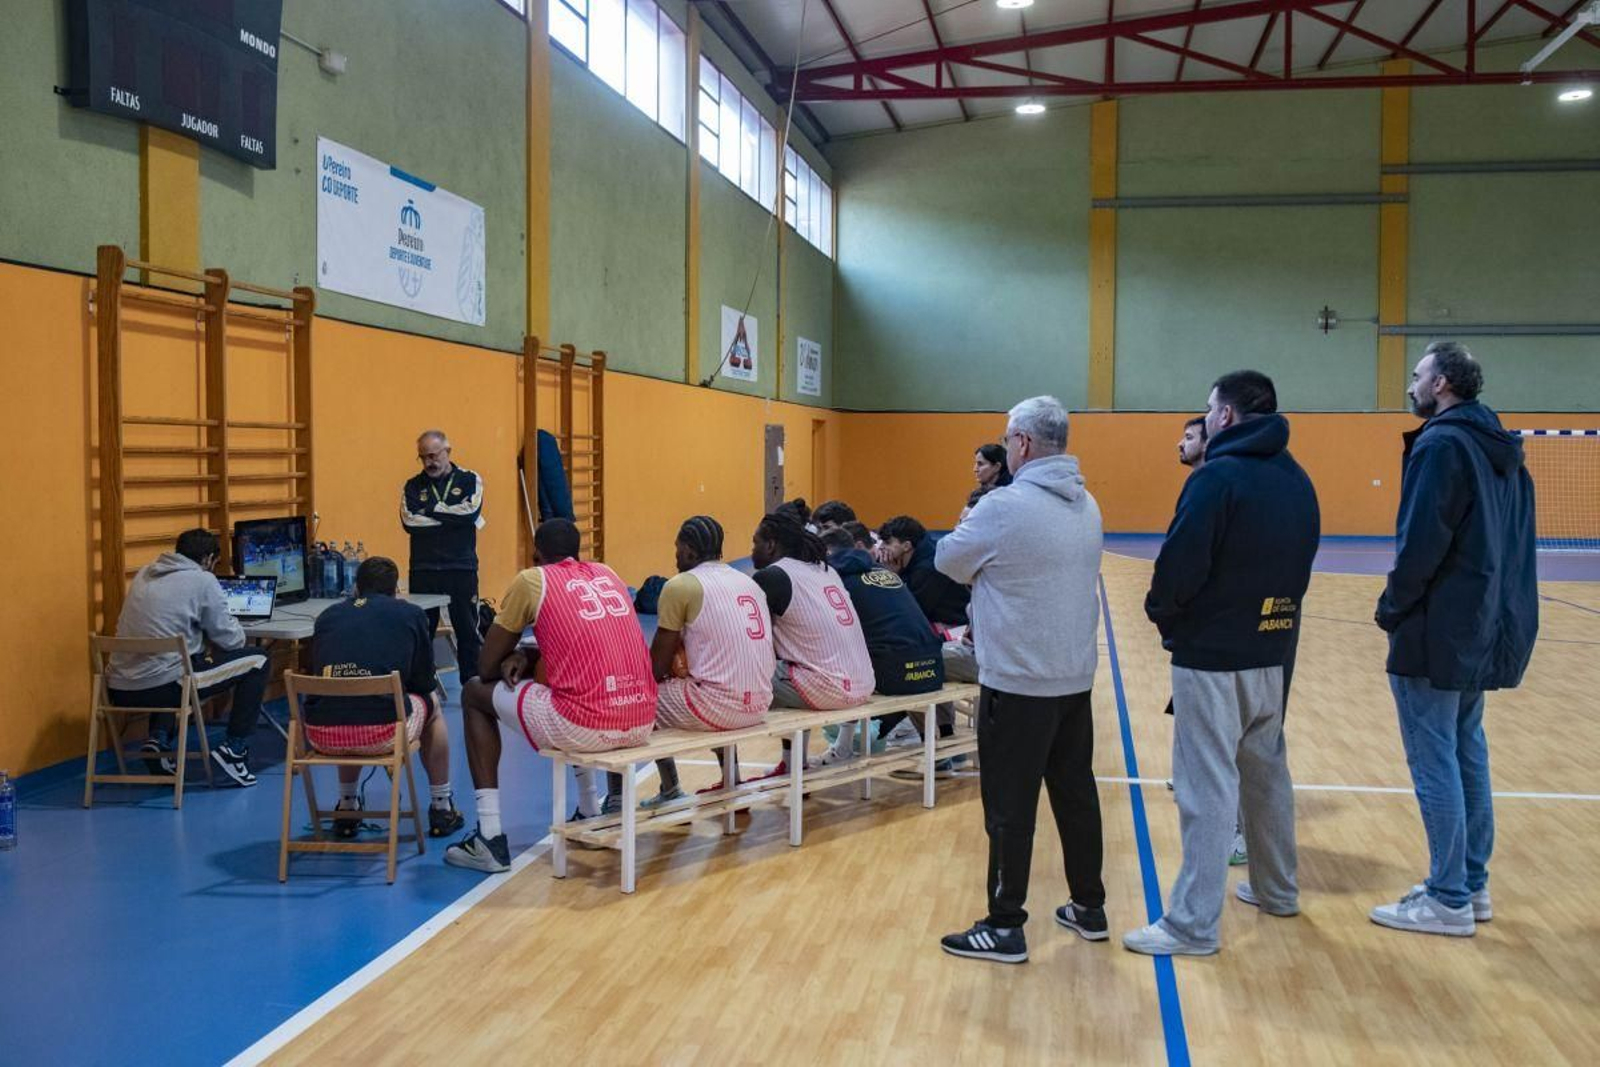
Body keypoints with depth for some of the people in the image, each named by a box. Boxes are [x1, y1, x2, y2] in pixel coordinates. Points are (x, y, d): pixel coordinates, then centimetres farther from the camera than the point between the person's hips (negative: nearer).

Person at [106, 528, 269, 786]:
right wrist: (234, 626, 25)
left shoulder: (144, 573, 16)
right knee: (256, 662, 8)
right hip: (161, 686, -7)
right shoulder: (203, 581, -3)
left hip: (119, 690, 7)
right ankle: (234, 749, 7)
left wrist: (203, 639, 22)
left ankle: (158, 738, 18)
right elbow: (232, 640, 3)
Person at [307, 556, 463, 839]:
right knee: (431, 705, 29)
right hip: (380, 734, -3)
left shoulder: (327, 615, 17)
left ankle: (346, 809, 42)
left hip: (321, 736, 3)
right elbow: (425, 682, 13)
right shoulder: (411, 614, 10)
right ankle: (441, 810, 37)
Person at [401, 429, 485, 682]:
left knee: (468, 631, 4)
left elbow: (471, 512, -14)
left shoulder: (470, 480, 4)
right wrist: (453, 516, -9)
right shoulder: (413, 486, 8)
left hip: (461, 569, -1)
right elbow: (409, 521, -9)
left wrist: (432, 509, -7)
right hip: (423, 570, 1)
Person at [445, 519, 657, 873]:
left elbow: (486, 668, 9)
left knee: (475, 694, 17)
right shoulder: (608, 574, 20)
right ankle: (591, 816, 45)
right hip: (642, 722, 6)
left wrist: (516, 659, 30)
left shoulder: (532, 580, 4)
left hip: (584, 725, -6)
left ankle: (489, 839, 10)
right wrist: (530, 658, 22)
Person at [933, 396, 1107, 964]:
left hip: (1017, 683, -7)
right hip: (1076, 678, 8)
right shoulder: (1087, 505, 7)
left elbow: (948, 561, -4)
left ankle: (1005, 928, 10)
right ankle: (1089, 907, 28)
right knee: (1076, 794, 16)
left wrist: (982, 571, 13)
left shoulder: (1005, 506, -17)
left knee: (1010, 807, 1)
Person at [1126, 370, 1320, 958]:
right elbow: (1300, 563, 11)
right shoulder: (1297, 479, 8)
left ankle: (1193, 924, 1)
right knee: (1267, 772, 21)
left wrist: (1160, 612, -1)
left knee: (1208, 788, -4)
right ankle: (1277, 889, 35)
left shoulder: (1218, 477, -16)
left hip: (1212, 658, -8)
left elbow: (1180, 567, -20)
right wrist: (1264, 612, 12)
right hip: (1271, 652, 8)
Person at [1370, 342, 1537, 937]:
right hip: (1483, 630, 9)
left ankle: (1448, 900, 3)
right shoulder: (1500, 449, 14)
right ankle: (1473, 884, 23)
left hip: (1437, 633, -9)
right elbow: (1513, 542, 16)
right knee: (1468, 754, 15)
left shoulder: (1442, 444, -15)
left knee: (1435, 763, -3)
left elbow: (1421, 543, -21)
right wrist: (1476, 607, 17)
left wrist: (1392, 608, -8)